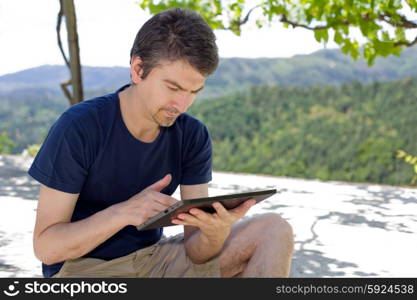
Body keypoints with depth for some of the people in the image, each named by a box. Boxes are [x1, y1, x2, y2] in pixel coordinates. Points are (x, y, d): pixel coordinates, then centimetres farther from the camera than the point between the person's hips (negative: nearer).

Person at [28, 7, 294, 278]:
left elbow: (194, 250, -8)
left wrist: (217, 232, -32)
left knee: (274, 231, -11)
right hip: (83, 267, -5)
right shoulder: (78, 128, -18)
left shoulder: (193, 136, -6)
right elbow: (46, 247, -16)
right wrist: (124, 212, -32)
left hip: (153, 256, 6)